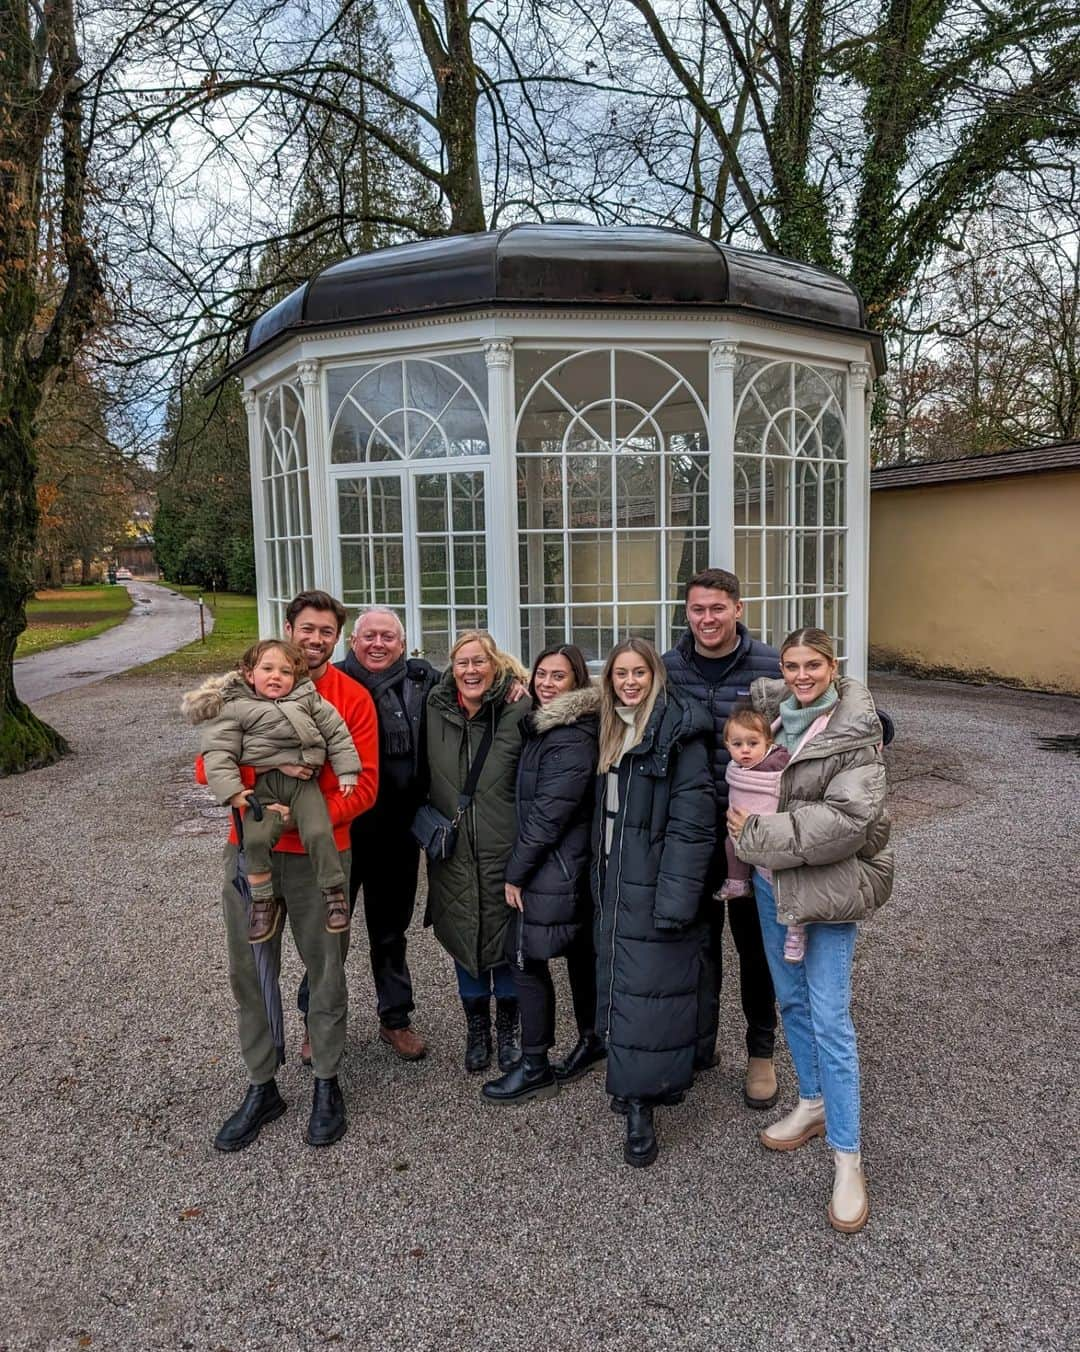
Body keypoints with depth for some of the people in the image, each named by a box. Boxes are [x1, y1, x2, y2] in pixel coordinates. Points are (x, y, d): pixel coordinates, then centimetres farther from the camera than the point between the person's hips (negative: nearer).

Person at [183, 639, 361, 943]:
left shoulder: (308, 698, 12)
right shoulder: (234, 708, 6)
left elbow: (336, 732, 12)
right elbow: (218, 751, -1)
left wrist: (346, 772, 6)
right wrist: (230, 789, -13)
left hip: (304, 781, 1)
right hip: (263, 785, -1)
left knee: (319, 833, -19)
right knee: (255, 839, -21)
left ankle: (334, 893, 1)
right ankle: (263, 902, -1)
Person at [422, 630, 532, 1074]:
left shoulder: (518, 712, -9)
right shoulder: (434, 713, 0)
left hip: (504, 850, -2)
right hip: (453, 853, 2)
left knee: (506, 937, 10)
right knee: (464, 938, 13)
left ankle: (508, 1028, 32)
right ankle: (476, 1028, 33)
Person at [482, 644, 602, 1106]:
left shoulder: (571, 740, -19)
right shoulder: (546, 726, 12)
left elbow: (549, 813, -21)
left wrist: (516, 872, -15)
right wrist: (520, 866, 13)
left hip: (553, 868, -9)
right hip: (572, 865, 9)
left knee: (526, 958, -3)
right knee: (579, 951, 18)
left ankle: (536, 1068, 8)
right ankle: (592, 1039, 32)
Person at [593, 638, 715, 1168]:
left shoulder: (677, 732, -13)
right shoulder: (611, 731, 12)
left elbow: (692, 822, -19)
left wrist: (676, 898, -23)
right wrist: (598, 879, 14)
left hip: (655, 886, -8)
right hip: (614, 884, 8)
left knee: (649, 991, -2)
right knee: (618, 983, 14)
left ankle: (640, 1105, 10)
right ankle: (633, 1084, 29)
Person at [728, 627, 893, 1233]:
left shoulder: (855, 734, -16)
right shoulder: (777, 712, 2)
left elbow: (846, 821, -24)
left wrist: (758, 832, -20)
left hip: (830, 887, -6)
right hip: (773, 882, 7)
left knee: (830, 1020, -4)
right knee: (791, 999, 18)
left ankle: (848, 1160, 9)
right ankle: (813, 1105, 39)